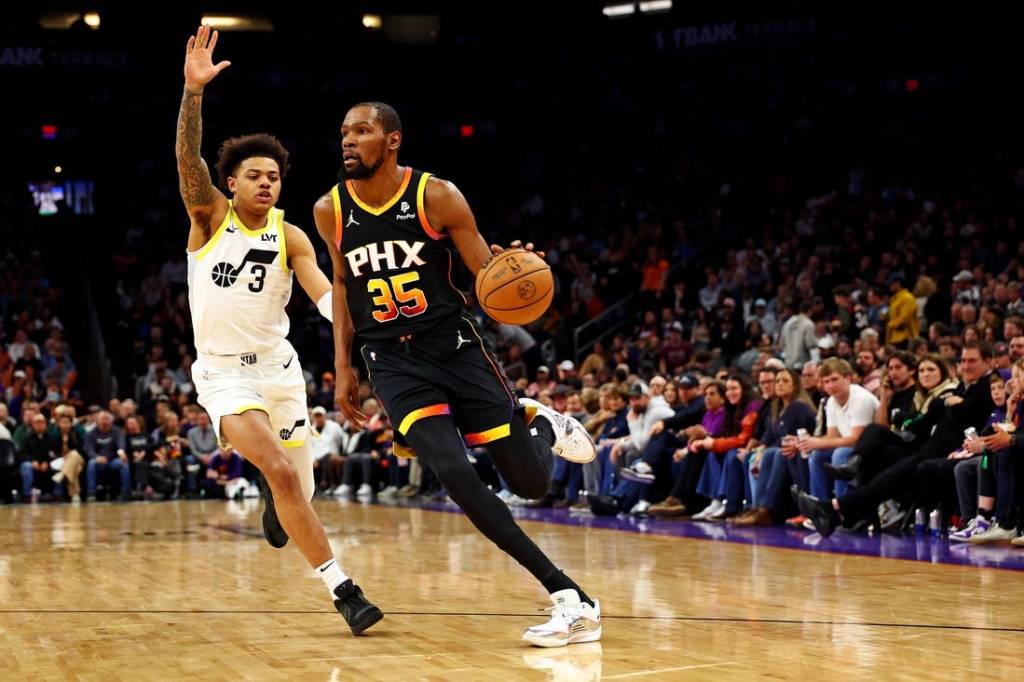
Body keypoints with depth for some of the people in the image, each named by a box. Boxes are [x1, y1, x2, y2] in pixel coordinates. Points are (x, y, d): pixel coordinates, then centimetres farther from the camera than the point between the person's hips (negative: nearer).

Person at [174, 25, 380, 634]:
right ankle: (342, 587, -18)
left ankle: (277, 504, 52)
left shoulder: (290, 237, -1)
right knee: (280, 473, -23)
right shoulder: (209, 214, -6)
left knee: (296, 486, 11)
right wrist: (194, 91, -38)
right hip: (224, 372, -3)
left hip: (278, 364, 3)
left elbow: (328, 296, -12)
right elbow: (188, 157, -23)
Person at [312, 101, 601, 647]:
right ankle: (571, 600, -14)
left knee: (531, 482, -2)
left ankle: (539, 422, 38)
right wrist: (343, 367, 12)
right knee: (454, 474, -21)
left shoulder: (437, 196, -10)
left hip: (455, 347, -1)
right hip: (393, 362, 2)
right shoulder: (330, 211, -1)